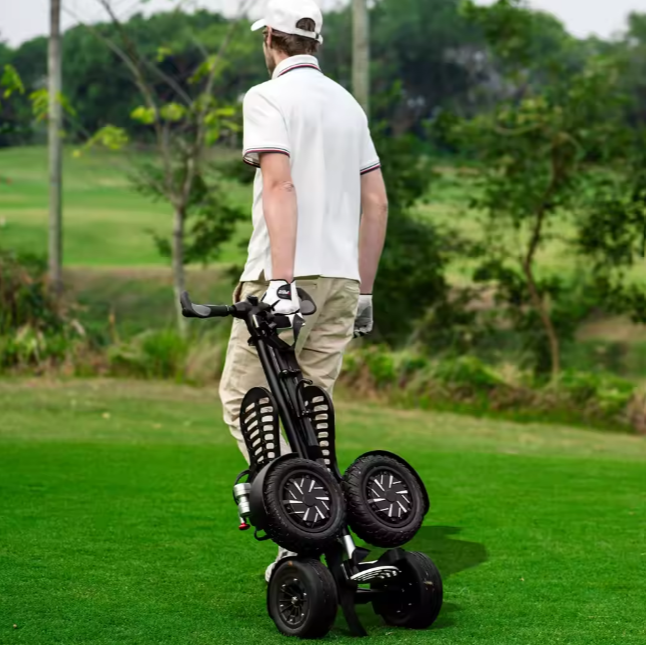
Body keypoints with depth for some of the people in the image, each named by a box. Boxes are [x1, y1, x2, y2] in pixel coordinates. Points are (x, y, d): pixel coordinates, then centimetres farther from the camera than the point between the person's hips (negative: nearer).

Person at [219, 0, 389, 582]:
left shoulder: (268, 97, -5)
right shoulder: (348, 103, 17)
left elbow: (279, 185, -18)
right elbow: (376, 202, 16)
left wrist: (281, 282, -24)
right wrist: (364, 290, 20)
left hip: (289, 274, -7)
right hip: (342, 278, 7)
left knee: (242, 397, 3)